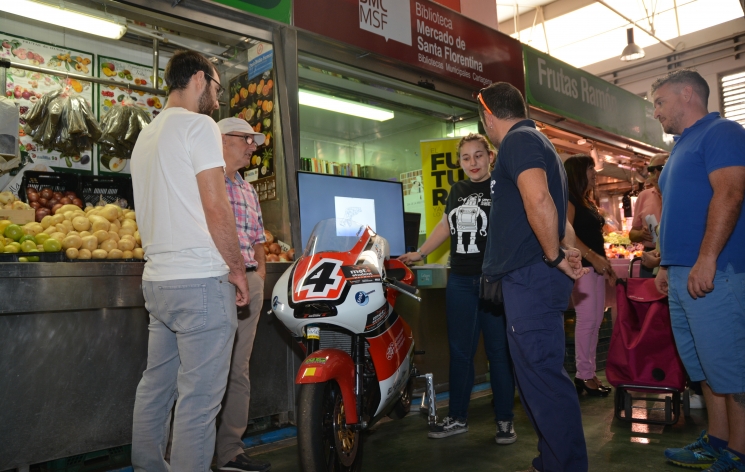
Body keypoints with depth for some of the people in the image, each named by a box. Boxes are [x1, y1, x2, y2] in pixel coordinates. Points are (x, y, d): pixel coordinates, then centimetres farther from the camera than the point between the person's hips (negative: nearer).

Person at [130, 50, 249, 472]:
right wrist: (237, 269, -6)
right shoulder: (198, 125, -7)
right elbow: (216, 207, -15)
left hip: (157, 279, 9)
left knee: (156, 386, 16)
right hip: (201, 279, -9)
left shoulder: (147, 135, 19)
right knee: (199, 397, -4)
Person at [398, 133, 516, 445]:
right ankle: (457, 417, 24)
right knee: (459, 350, 11)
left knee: (499, 351, 4)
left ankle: (505, 420, 18)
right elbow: (445, 226, 25)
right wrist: (418, 254, 27)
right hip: (460, 281, 6)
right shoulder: (457, 190, 13)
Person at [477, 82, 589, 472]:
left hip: (530, 275, -11)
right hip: (530, 277, 11)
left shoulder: (518, 140, -9)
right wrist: (566, 251, 14)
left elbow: (538, 199, -27)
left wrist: (554, 258, -18)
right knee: (536, 371, 15)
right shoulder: (538, 143, 24)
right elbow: (557, 212, 27)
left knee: (541, 373, -7)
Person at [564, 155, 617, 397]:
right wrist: (593, 257, -21)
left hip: (595, 266, 9)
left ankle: (588, 373, 13)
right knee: (587, 319, -9)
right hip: (580, 265, -9)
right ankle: (584, 375, -1)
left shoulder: (588, 202, 21)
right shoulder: (569, 200, -6)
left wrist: (605, 263, 16)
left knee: (596, 320, 7)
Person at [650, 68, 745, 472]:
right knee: (704, 366, 14)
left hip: (711, 273, -10)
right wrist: (667, 265, 20)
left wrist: (706, 260, -24)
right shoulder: (681, 147, 23)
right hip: (682, 276, 10)